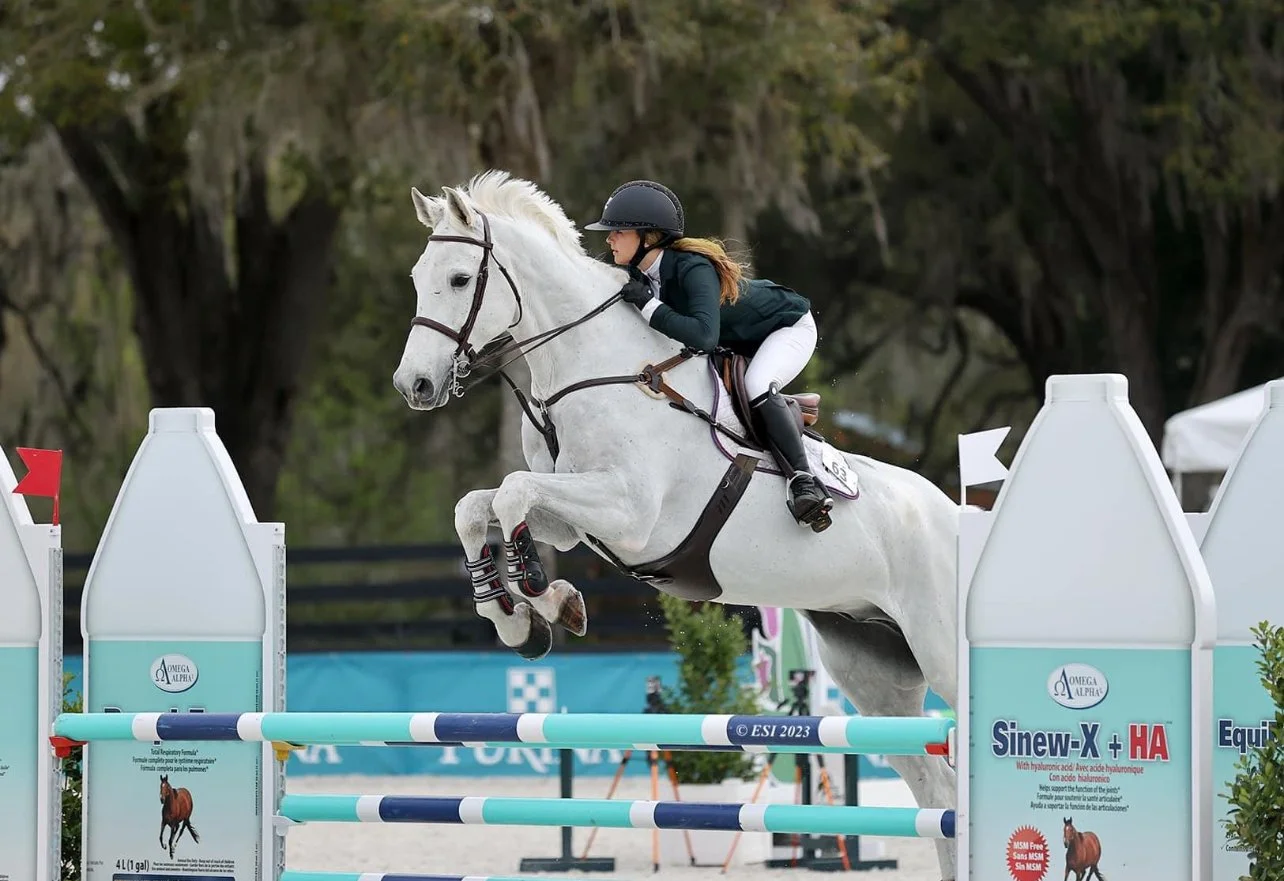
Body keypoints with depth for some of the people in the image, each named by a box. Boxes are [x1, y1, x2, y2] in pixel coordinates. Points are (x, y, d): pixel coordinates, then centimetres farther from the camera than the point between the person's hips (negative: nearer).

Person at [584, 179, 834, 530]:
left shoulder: (693, 269, -37)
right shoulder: (639, 274, -14)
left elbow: (704, 336, -50)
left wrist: (649, 307, -48)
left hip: (788, 326, -9)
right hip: (739, 341, 9)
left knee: (757, 388, -32)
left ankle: (804, 480, -30)